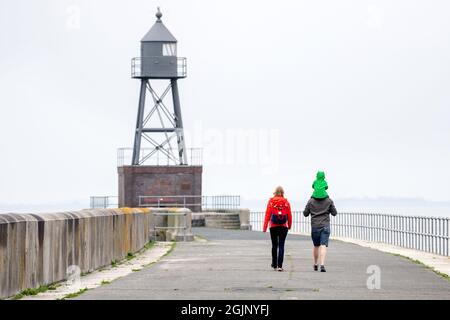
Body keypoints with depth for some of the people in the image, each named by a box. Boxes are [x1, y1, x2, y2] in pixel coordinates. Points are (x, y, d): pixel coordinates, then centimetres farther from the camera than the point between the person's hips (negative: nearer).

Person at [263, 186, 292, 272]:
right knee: (281, 245, -1)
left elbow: (267, 214, -5)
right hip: (283, 226, 0)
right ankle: (280, 265, -10)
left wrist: (265, 227, -2)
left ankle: (274, 264, 25)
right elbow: (289, 215, 2)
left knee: (274, 245, 14)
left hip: (273, 226, 0)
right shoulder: (286, 202, -2)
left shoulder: (271, 201, -4)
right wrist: (289, 225, 18)